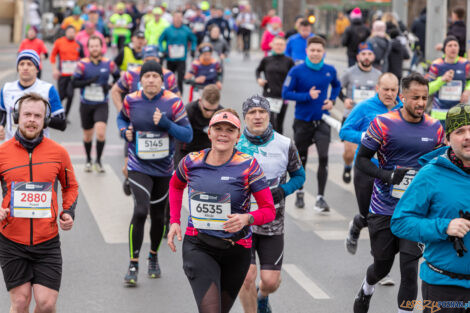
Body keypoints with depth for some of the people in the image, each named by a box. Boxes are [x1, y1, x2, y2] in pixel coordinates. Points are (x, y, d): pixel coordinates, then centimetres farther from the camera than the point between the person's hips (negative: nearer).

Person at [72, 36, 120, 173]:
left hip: (101, 105, -1)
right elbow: (74, 82, -9)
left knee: (101, 132, -19)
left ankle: (98, 161, -1)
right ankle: (88, 160, 36)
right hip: (86, 104, 1)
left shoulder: (109, 64, -2)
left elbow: (117, 77, 13)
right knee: (87, 135, 13)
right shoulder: (83, 64, -7)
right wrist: (89, 81, -23)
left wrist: (110, 86, -5)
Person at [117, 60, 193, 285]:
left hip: (164, 168, 1)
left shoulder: (173, 102, -8)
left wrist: (165, 123, -22)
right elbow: (122, 117, 19)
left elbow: (188, 135, -9)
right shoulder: (131, 101, -4)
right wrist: (124, 131, -2)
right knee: (140, 211, -18)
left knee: (158, 216, 12)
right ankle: (133, 265, -8)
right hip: (139, 167, -1)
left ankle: (153, 258, 37)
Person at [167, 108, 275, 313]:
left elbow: (269, 210, -7)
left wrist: (247, 218, -28)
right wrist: (174, 221, 11)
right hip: (198, 247, 0)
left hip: (236, 250, 0)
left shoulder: (248, 166, -8)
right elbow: (175, 185, 22)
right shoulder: (191, 162, -1)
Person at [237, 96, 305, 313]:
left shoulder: (285, 145, -2)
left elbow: (299, 176, 9)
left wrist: (282, 191, -10)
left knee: (271, 281, -1)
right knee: (247, 276, -13)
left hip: (272, 224, 1)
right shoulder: (234, 145, -4)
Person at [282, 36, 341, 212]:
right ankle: (299, 194, 32)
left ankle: (320, 198, -8)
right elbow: (286, 93, -10)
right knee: (301, 159, 12)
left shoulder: (330, 70, 0)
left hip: (322, 121, 1)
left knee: (323, 157, -13)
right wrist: (307, 96, -20)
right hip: (302, 121, -1)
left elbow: (336, 86, 20)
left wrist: (332, 100, 2)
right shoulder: (297, 71, -10)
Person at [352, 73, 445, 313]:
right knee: (382, 264, 15)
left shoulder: (435, 128, 2)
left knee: (409, 268, -8)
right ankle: (366, 290, 49)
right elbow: (361, 160, -5)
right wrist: (387, 175, -20)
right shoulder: (384, 123, -8)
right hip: (384, 209, -1)